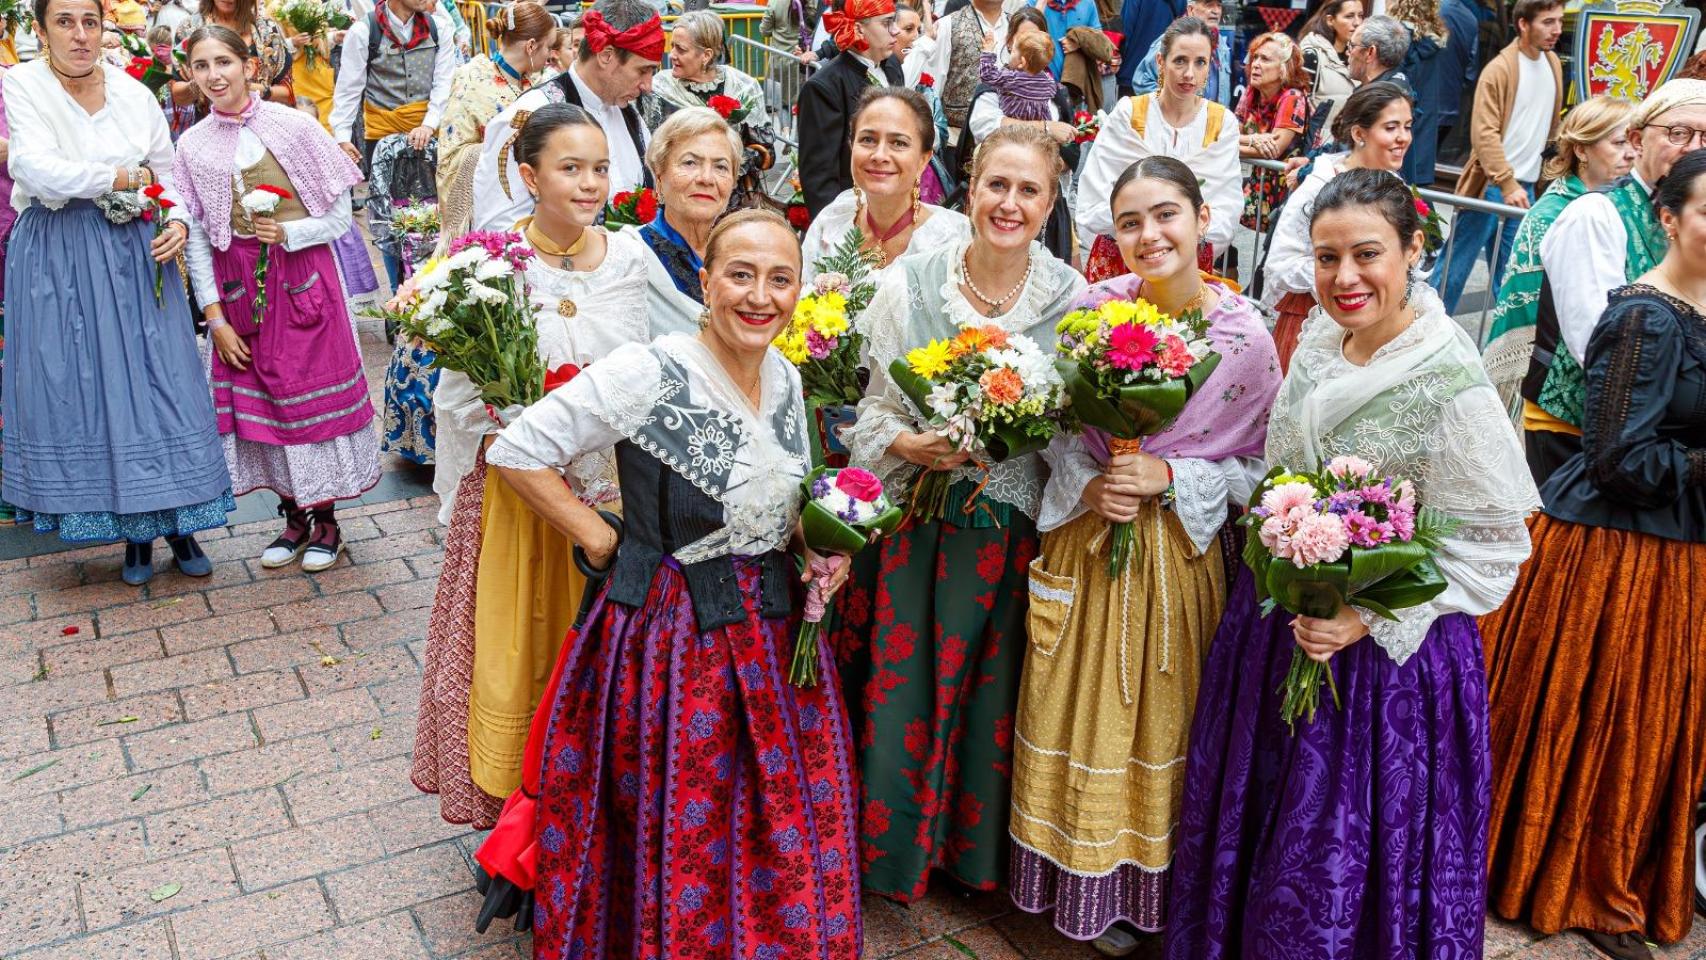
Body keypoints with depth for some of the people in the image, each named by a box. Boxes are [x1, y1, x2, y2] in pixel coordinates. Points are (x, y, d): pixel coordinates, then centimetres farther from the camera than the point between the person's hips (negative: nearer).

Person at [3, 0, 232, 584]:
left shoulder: (134, 93, 5)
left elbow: (167, 173, 10)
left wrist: (178, 222, -9)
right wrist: (126, 176, -13)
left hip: (136, 253, 2)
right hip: (59, 261, -2)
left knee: (159, 384, 0)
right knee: (78, 387, 2)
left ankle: (176, 523, 10)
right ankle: (135, 531, 13)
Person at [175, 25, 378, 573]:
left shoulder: (293, 126, -6)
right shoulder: (192, 146, 2)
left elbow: (340, 215, -3)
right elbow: (196, 237, 3)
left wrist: (287, 232, -18)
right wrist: (214, 315, -2)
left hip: (303, 278, -3)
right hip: (238, 286, 3)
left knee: (314, 393, 2)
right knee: (261, 399, 8)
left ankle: (325, 518, 17)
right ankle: (293, 517, 23)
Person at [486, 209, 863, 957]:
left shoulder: (787, 378, 3)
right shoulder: (648, 373, -18)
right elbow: (516, 451, -14)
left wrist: (816, 550, 0)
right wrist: (602, 541, -12)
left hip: (775, 635, 6)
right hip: (672, 639, -6)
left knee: (786, 837, 15)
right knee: (678, 839, 8)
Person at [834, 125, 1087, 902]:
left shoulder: (1072, 298, -2)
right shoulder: (909, 283, -3)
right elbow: (875, 407, 1)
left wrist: (1020, 434, -14)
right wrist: (907, 444, -18)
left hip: (1014, 527, 1)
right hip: (914, 517, 0)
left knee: (990, 695, 8)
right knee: (900, 690, 4)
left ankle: (977, 851, 31)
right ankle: (890, 847, 26)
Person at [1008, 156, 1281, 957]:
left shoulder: (1246, 335, -12)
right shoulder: (1094, 307, -7)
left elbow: (1258, 463, -4)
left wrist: (1170, 478, -18)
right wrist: (1087, 484, -14)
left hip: (1176, 550, -2)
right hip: (1084, 539, 2)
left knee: (1158, 717, 12)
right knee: (1078, 714, 13)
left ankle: (1142, 883, 34)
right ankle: (1079, 879, 35)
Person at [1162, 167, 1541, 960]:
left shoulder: (1452, 386, -20)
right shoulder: (1318, 341, 0)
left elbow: (1489, 546, -17)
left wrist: (1369, 619, -25)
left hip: (1382, 658, -6)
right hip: (1274, 627, 6)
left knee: (1339, 871, 9)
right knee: (1255, 829, 21)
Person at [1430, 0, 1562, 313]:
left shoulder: (1553, 64, 10)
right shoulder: (1500, 69, -13)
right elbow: (1484, 134, -18)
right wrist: (1507, 184, -23)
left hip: (1526, 185, 6)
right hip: (1491, 184, -6)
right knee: (1458, 261, -2)